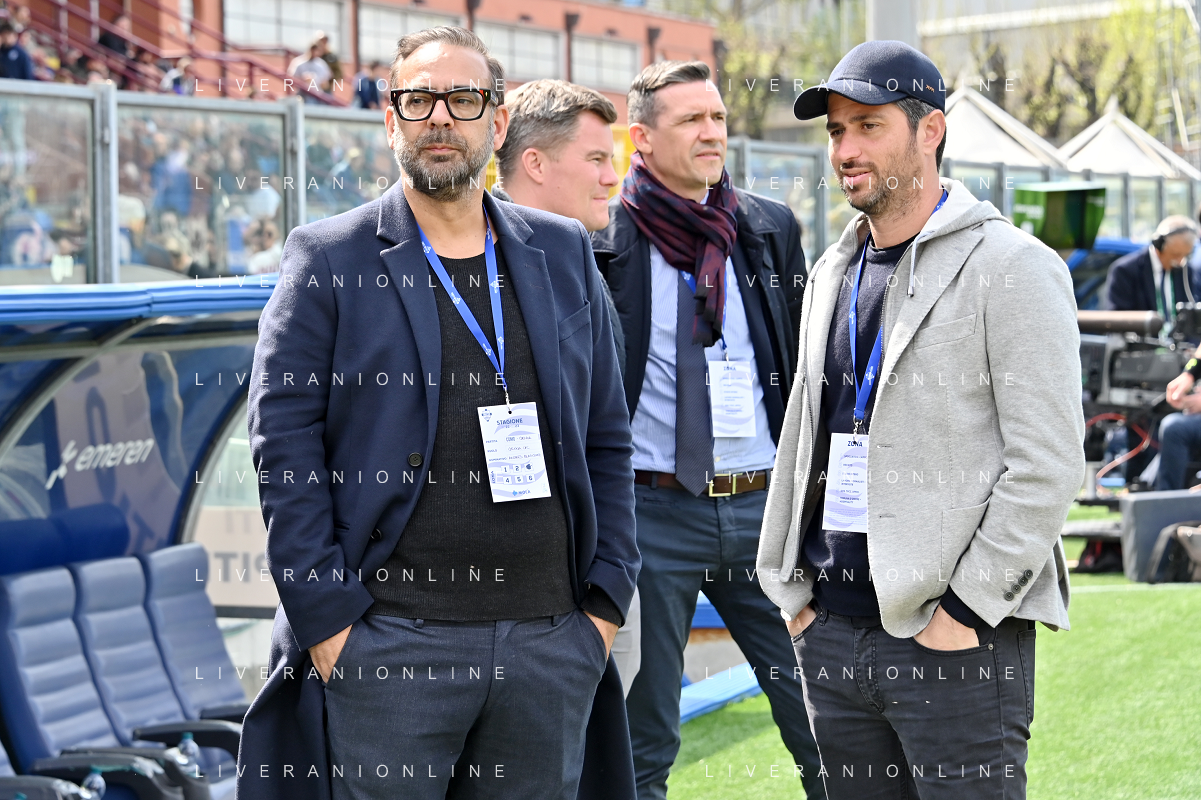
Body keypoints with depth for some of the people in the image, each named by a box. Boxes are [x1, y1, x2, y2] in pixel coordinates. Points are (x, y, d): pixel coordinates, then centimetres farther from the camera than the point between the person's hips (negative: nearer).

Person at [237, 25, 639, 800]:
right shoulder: (328, 260, 2)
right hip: (388, 644, -3)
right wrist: (325, 618, -10)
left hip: (552, 645, 4)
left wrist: (606, 599, 6)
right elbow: (284, 448, -3)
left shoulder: (563, 254, 13)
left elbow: (608, 441, 14)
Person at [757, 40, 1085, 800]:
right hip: (834, 636, 7)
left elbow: (1047, 466, -13)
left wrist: (965, 609, -15)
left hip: (955, 641, -7)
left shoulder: (1011, 267, -7)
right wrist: (790, 587, 13)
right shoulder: (833, 274, 15)